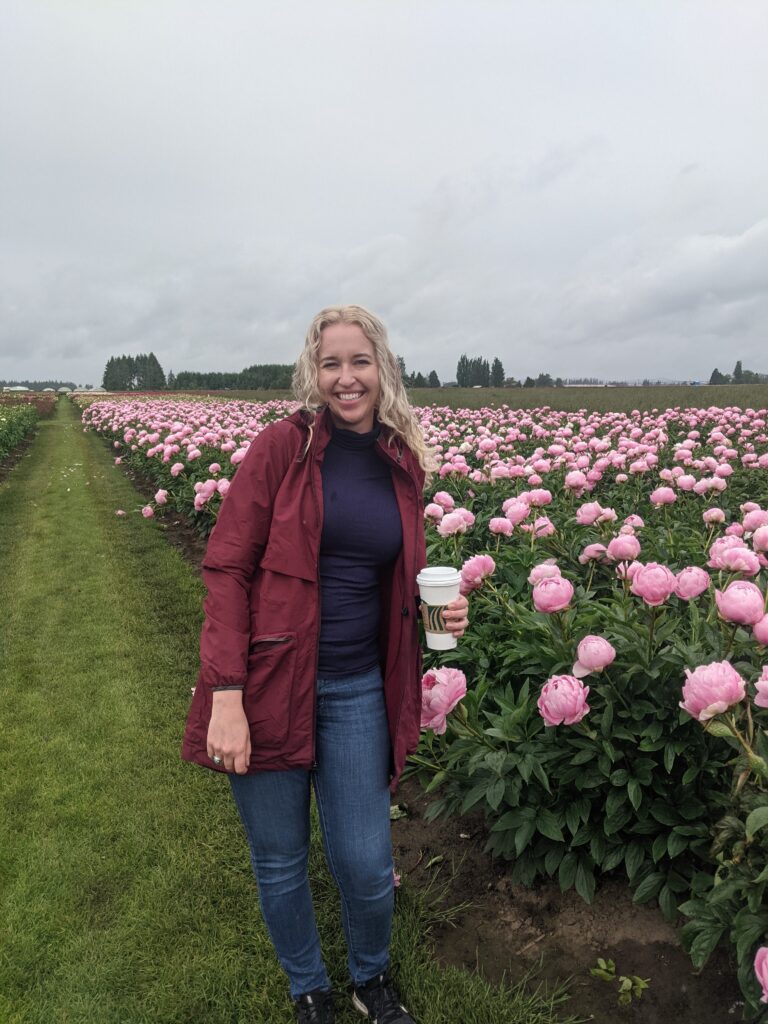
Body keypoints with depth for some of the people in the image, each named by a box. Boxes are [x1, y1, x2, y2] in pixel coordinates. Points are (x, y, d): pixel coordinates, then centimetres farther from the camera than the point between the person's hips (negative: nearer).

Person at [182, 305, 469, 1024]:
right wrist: (227, 695, -17)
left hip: (357, 691, 3)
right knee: (279, 863, 14)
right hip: (267, 685, -2)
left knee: (366, 866, 9)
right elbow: (227, 568, -10)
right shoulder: (281, 446, -8)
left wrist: (440, 606, -4)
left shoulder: (403, 464, 5)